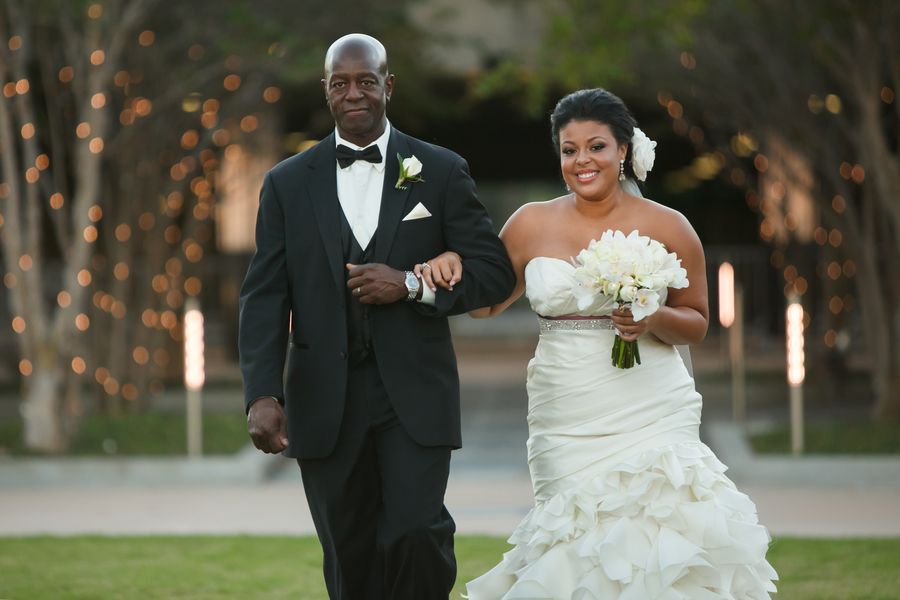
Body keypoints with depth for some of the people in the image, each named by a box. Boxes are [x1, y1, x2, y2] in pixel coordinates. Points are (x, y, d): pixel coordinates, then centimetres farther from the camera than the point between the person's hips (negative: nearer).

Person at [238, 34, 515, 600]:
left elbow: (496, 272, 3)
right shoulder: (288, 184, 7)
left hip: (415, 396, -2)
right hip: (325, 401, 2)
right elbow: (265, 297, 2)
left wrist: (412, 285, -13)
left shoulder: (442, 172, 4)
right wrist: (262, 395, -11)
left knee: (417, 534, -17)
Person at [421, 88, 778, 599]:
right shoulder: (532, 224, 6)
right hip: (566, 426, 2)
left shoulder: (666, 227, -1)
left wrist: (654, 319, -14)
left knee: (652, 537, -13)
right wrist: (451, 265, -4)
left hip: (651, 417, -2)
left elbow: (697, 323, 7)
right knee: (582, 547, 0)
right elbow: (489, 301, 16)